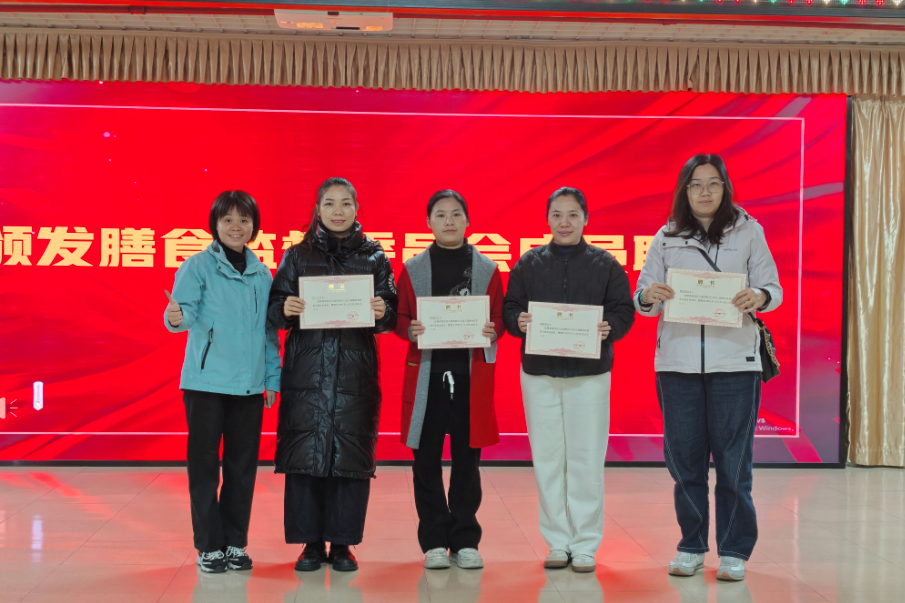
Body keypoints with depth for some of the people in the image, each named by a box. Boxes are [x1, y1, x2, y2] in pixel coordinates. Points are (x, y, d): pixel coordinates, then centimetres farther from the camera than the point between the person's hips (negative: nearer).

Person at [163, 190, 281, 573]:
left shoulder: (262, 274, 11)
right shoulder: (198, 266, -2)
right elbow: (186, 309, -16)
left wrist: (272, 377, 10)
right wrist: (176, 317, -39)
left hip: (249, 384, 4)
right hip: (206, 381, -4)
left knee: (243, 465, 8)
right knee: (204, 465, 2)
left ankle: (236, 543, 20)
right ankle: (209, 546, 12)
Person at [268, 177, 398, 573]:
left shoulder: (375, 258, 9)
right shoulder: (298, 257, 8)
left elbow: (390, 315, 6)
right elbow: (275, 309, 5)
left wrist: (382, 312, -15)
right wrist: (285, 309, -16)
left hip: (355, 371, 0)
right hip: (307, 369, 0)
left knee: (350, 451, 0)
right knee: (305, 450, -3)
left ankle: (342, 543, 12)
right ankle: (311, 543, 10)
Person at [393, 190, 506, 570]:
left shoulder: (487, 269, 10)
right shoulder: (413, 269, 9)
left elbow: (500, 320, 9)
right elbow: (399, 318, 8)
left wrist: (491, 332, -12)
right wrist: (412, 331, -13)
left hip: (472, 373, 0)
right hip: (426, 372, 0)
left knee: (467, 458, 3)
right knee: (427, 460, 2)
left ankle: (465, 540, 14)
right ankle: (434, 542, 12)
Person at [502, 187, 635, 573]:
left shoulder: (605, 265, 5)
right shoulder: (528, 263, 9)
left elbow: (624, 311, 2)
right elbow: (510, 309, 7)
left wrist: (609, 328, -19)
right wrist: (519, 322, -15)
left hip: (589, 374, -1)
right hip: (539, 373, 2)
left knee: (586, 460, 0)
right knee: (547, 459, 5)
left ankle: (586, 545, 11)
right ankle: (558, 543, 17)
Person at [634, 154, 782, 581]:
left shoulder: (748, 232, 6)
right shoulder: (666, 238, 9)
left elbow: (773, 288, 4)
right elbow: (641, 298, 6)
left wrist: (759, 297, -18)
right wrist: (649, 297, -17)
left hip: (734, 360, -1)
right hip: (677, 359, 2)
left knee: (733, 459, 1)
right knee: (684, 458, 6)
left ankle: (734, 551, 13)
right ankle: (691, 546, 20)